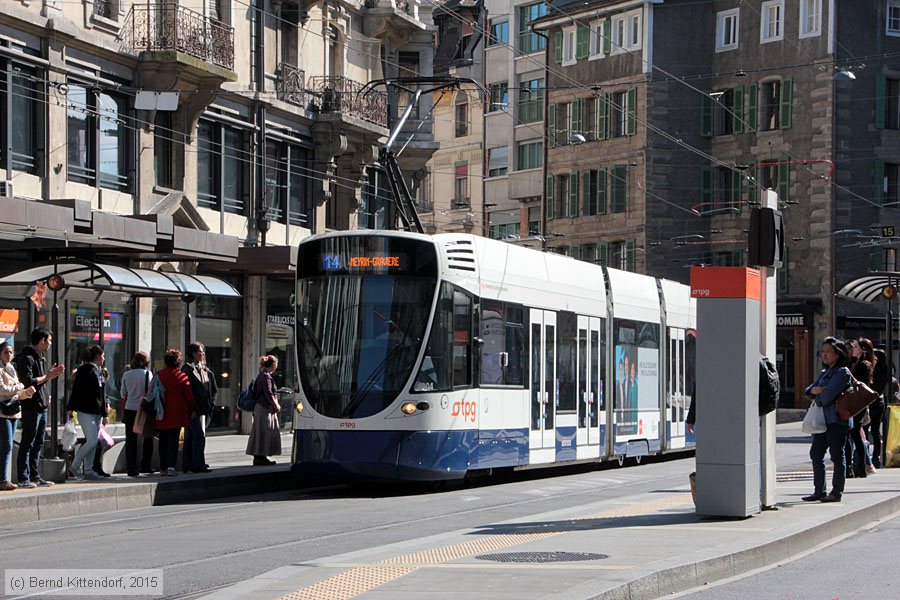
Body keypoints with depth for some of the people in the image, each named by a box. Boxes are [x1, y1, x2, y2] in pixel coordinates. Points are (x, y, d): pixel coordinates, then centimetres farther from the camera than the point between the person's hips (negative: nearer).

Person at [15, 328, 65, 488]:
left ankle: (35, 476, 17)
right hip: (31, 407, -10)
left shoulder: (39, 357, 18)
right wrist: (47, 376, -12)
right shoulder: (27, 358, -13)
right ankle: (23, 478, -6)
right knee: (27, 444, -7)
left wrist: (52, 374, 10)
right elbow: (28, 382, -21)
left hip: (41, 406, 10)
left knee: (38, 444, 12)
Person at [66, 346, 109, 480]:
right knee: (91, 441, -14)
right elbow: (76, 389, -10)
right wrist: (70, 409, -13)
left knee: (93, 443, 6)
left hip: (97, 413, 8)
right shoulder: (85, 370, -8)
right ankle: (74, 466, -1)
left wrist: (105, 414, 21)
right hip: (85, 412, -8)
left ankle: (88, 471, 10)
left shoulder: (100, 372, 17)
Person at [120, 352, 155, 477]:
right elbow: (150, 392, -7)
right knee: (148, 439, 11)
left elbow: (123, 394, 11)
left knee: (130, 440, 4)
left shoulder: (126, 375, 5)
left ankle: (131, 468, 0)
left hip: (129, 410, 3)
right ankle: (145, 466, 10)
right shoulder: (147, 374, -6)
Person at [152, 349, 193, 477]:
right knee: (173, 440, -2)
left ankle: (163, 467, 14)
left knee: (163, 441, 12)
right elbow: (189, 396, -2)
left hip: (161, 414, 2)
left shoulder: (158, 376, 0)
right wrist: (190, 411, 10)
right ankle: (171, 466, -15)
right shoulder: (182, 376, -5)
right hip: (176, 414, -2)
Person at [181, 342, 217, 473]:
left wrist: (211, 403, 7)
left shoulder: (207, 371, 16)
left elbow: (214, 390, 22)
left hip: (204, 409, 8)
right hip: (194, 410, -8)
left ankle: (187, 465, 14)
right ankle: (198, 464, -10)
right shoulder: (188, 369, -8)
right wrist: (192, 408, -18)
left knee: (190, 437, 11)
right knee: (199, 436, -12)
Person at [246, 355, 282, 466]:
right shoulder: (266, 376, -15)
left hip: (261, 408, 10)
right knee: (264, 433, -7)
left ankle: (260, 458, 15)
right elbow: (268, 394, -19)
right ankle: (259, 458, -5)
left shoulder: (261, 375, 16)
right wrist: (276, 405, -8)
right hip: (265, 408, -10)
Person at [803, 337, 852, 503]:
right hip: (823, 420, 9)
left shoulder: (842, 372, -9)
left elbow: (827, 396, -18)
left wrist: (816, 398, 1)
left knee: (837, 456, -2)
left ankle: (836, 492, 3)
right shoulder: (824, 372, 19)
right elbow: (808, 391, 14)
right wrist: (814, 390, -8)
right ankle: (819, 491, 14)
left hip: (837, 420, -9)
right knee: (816, 454, 7)